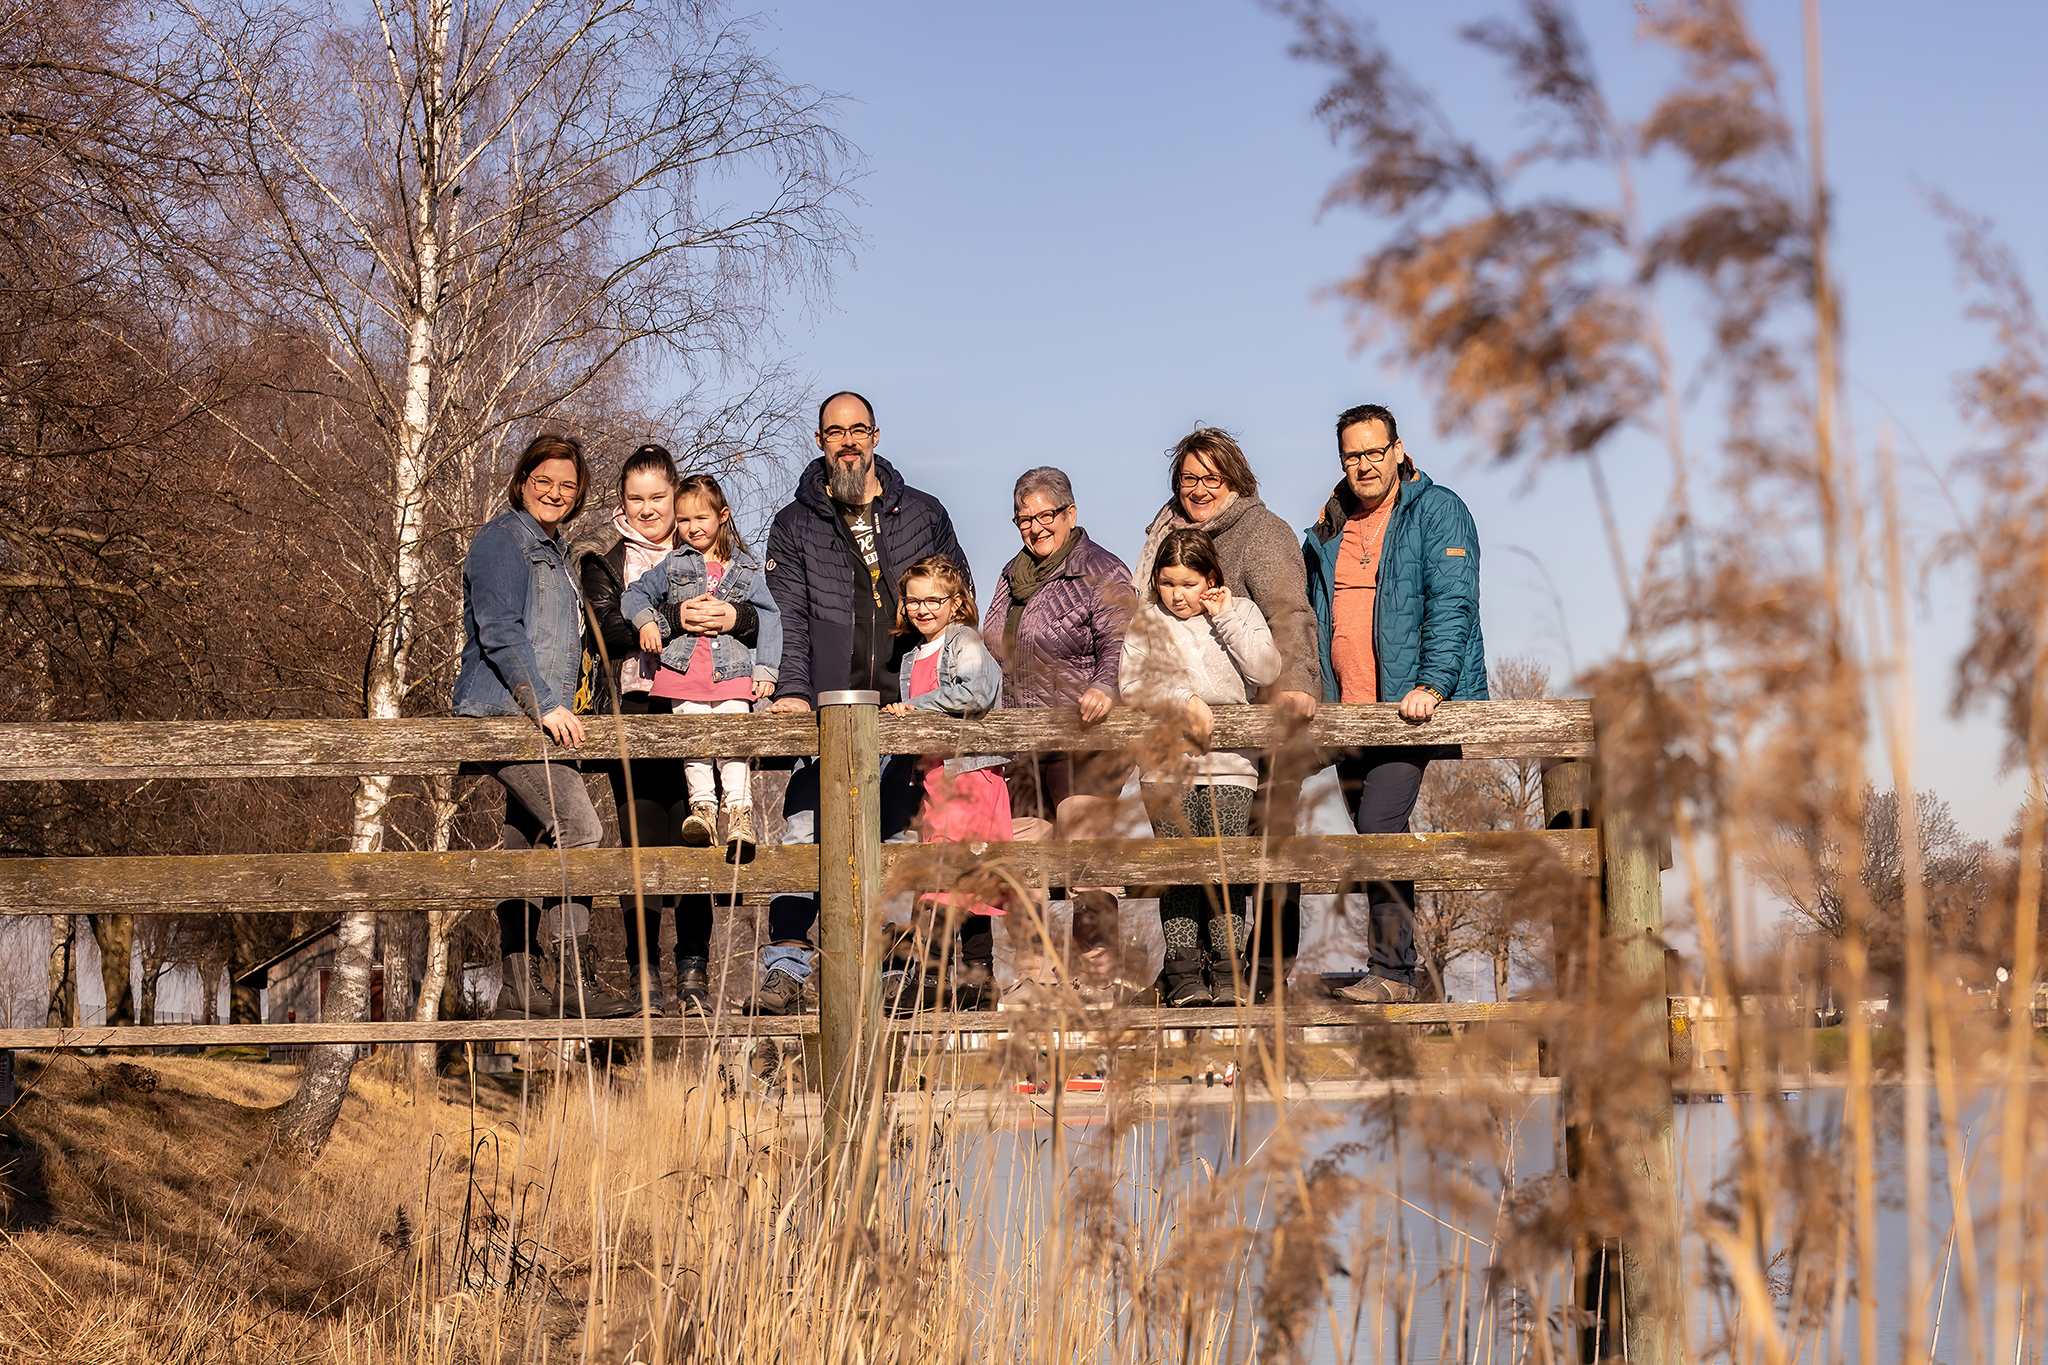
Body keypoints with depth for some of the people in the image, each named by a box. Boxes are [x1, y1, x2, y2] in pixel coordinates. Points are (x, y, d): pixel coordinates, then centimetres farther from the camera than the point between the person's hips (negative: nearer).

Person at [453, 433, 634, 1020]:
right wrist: (545, 705, -21)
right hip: (503, 709, -10)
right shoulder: (502, 539, -5)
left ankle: (520, 986, 9)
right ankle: (570, 979, -21)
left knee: (526, 846, 7)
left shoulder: (551, 549, 24)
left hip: (539, 716, 10)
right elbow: (499, 630, -16)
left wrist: (561, 707, 24)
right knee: (577, 828, -19)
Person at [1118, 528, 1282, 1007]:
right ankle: (1183, 972, -2)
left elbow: (1267, 670, -3)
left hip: (1230, 764, 0)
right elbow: (1131, 682, -1)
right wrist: (1181, 700, -15)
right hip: (1167, 766, 0)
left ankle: (1228, 968, 0)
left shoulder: (1240, 613, 11)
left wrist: (1227, 618, -5)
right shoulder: (1146, 622, 11)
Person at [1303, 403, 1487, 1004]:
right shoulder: (1330, 528, 17)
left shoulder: (1437, 512, -3)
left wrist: (1431, 684, -22)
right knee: (1376, 834, 8)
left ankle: (1393, 971, -15)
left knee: (1380, 823, -18)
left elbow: (1452, 604, -12)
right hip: (1348, 708, 7)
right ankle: (1414, 967, 17)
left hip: (1410, 704, -7)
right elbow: (1311, 613, 26)